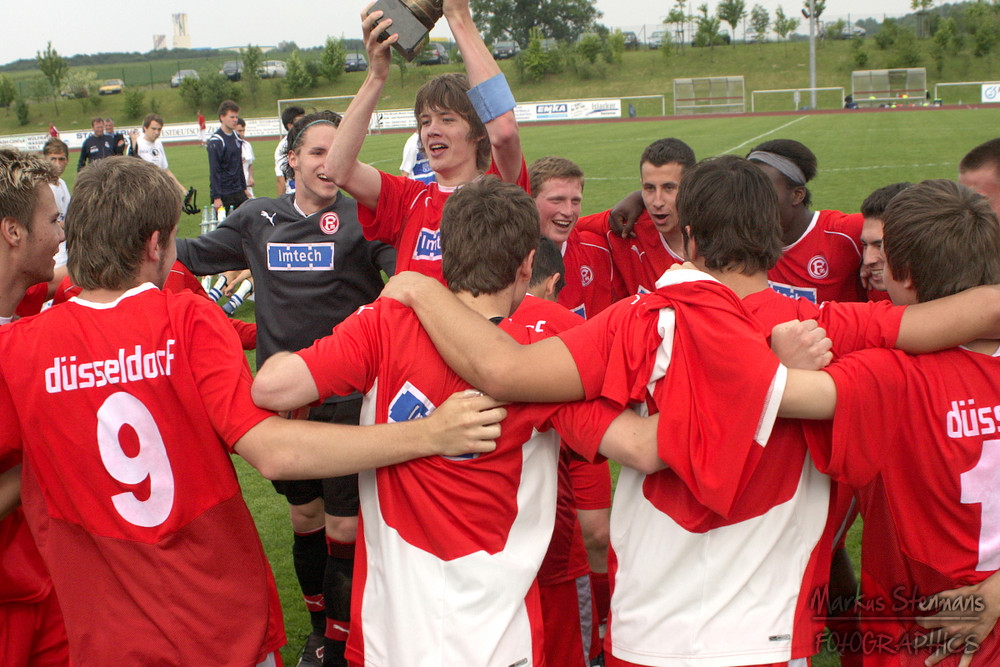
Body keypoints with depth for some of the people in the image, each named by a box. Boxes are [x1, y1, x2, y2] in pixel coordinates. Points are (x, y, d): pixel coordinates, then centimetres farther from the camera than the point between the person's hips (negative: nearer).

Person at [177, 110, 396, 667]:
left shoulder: (363, 217, -5)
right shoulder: (258, 219, 8)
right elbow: (193, 255, 19)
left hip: (348, 399, -4)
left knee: (346, 528, 0)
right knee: (305, 519, 17)